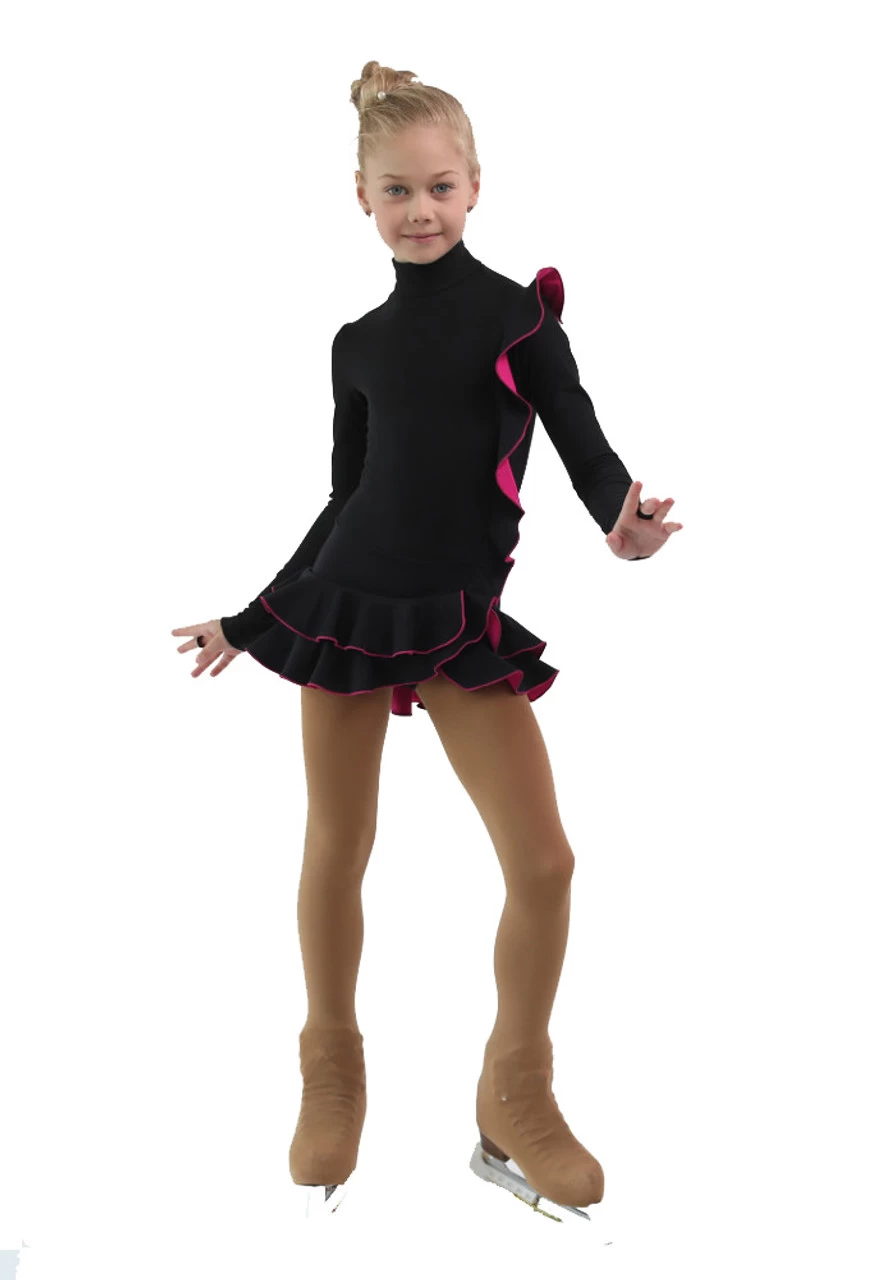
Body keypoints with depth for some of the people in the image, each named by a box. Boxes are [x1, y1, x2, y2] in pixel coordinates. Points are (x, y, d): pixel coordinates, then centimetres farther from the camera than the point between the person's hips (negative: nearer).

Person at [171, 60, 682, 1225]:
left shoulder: (520, 312, 0)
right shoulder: (359, 343, 8)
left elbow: (584, 443, -6)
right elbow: (347, 497, 14)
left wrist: (625, 521, -29)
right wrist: (252, 619, 17)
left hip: (468, 617, -2)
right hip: (347, 603, 2)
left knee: (543, 861, -7)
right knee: (336, 855, 9)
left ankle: (516, 1100, 13)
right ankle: (332, 1076, 30)